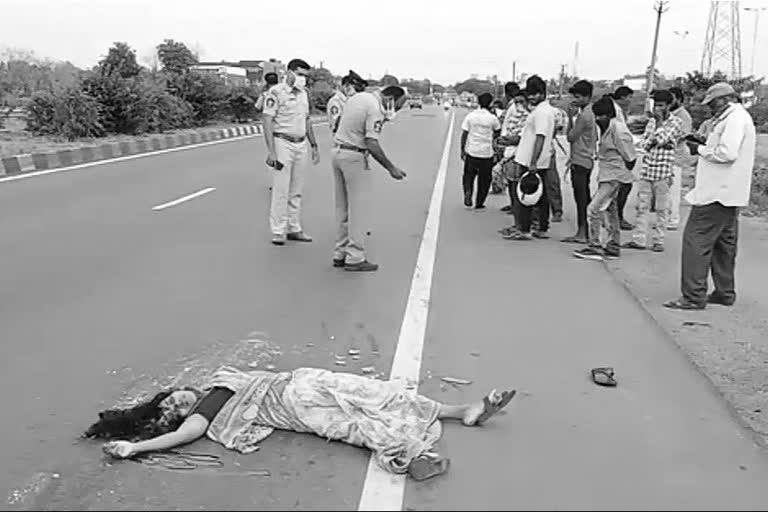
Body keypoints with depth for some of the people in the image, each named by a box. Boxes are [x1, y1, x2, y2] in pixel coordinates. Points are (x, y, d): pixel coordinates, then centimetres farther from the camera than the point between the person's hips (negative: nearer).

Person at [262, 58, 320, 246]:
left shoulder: (304, 93, 13)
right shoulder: (276, 92, -10)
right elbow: (267, 122, -14)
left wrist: (314, 146, 16)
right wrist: (271, 151, -20)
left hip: (301, 145, 7)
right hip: (282, 143, -7)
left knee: (296, 191, 10)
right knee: (281, 190, -4)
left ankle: (294, 229, 18)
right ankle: (278, 231, 3)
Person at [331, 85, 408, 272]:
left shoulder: (358, 96, 13)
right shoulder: (376, 109, -15)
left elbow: (338, 124, 19)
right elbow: (372, 144, -21)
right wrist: (391, 168, -16)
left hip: (337, 151, 9)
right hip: (354, 157, -9)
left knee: (342, 207, 13)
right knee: (359, 208, -3)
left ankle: (340, 254, 18)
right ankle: (355, 258, -1)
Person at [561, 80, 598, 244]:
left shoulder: (584, 115, -17)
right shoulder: (591, 112, 15)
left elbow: (571, 137, -14)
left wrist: (571, 116, -7)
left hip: (580, 161, -10)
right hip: (587, 160, 10)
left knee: (581, 197, -7)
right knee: (585, 198, 13)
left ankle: (582, 233, -5)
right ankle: (585, 231, 19)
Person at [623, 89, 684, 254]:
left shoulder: (676, 121, -2)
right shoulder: (652, 121, 14)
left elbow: (661, 139, -15)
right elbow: (645, 144, 7)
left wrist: (660, 121, -4)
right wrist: (660, 142, -10)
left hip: (663, 170, -5)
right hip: (647, 168, 5)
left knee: (661, 209, 1)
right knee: (642, 206, 5)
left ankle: (658, 241, 8)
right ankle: (639, 239, 8)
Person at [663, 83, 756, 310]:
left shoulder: (735, 118, -13)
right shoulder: (739, 117, 20)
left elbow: (727, 153, -24)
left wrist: (701, 150, -11)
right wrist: (704, 144, 10)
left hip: (717, 193, -11)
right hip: (729, 195, 11)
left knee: (696, 239, -10)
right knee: (724, 242, 16)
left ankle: (694, 297, -10)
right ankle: (725, 292, 25)